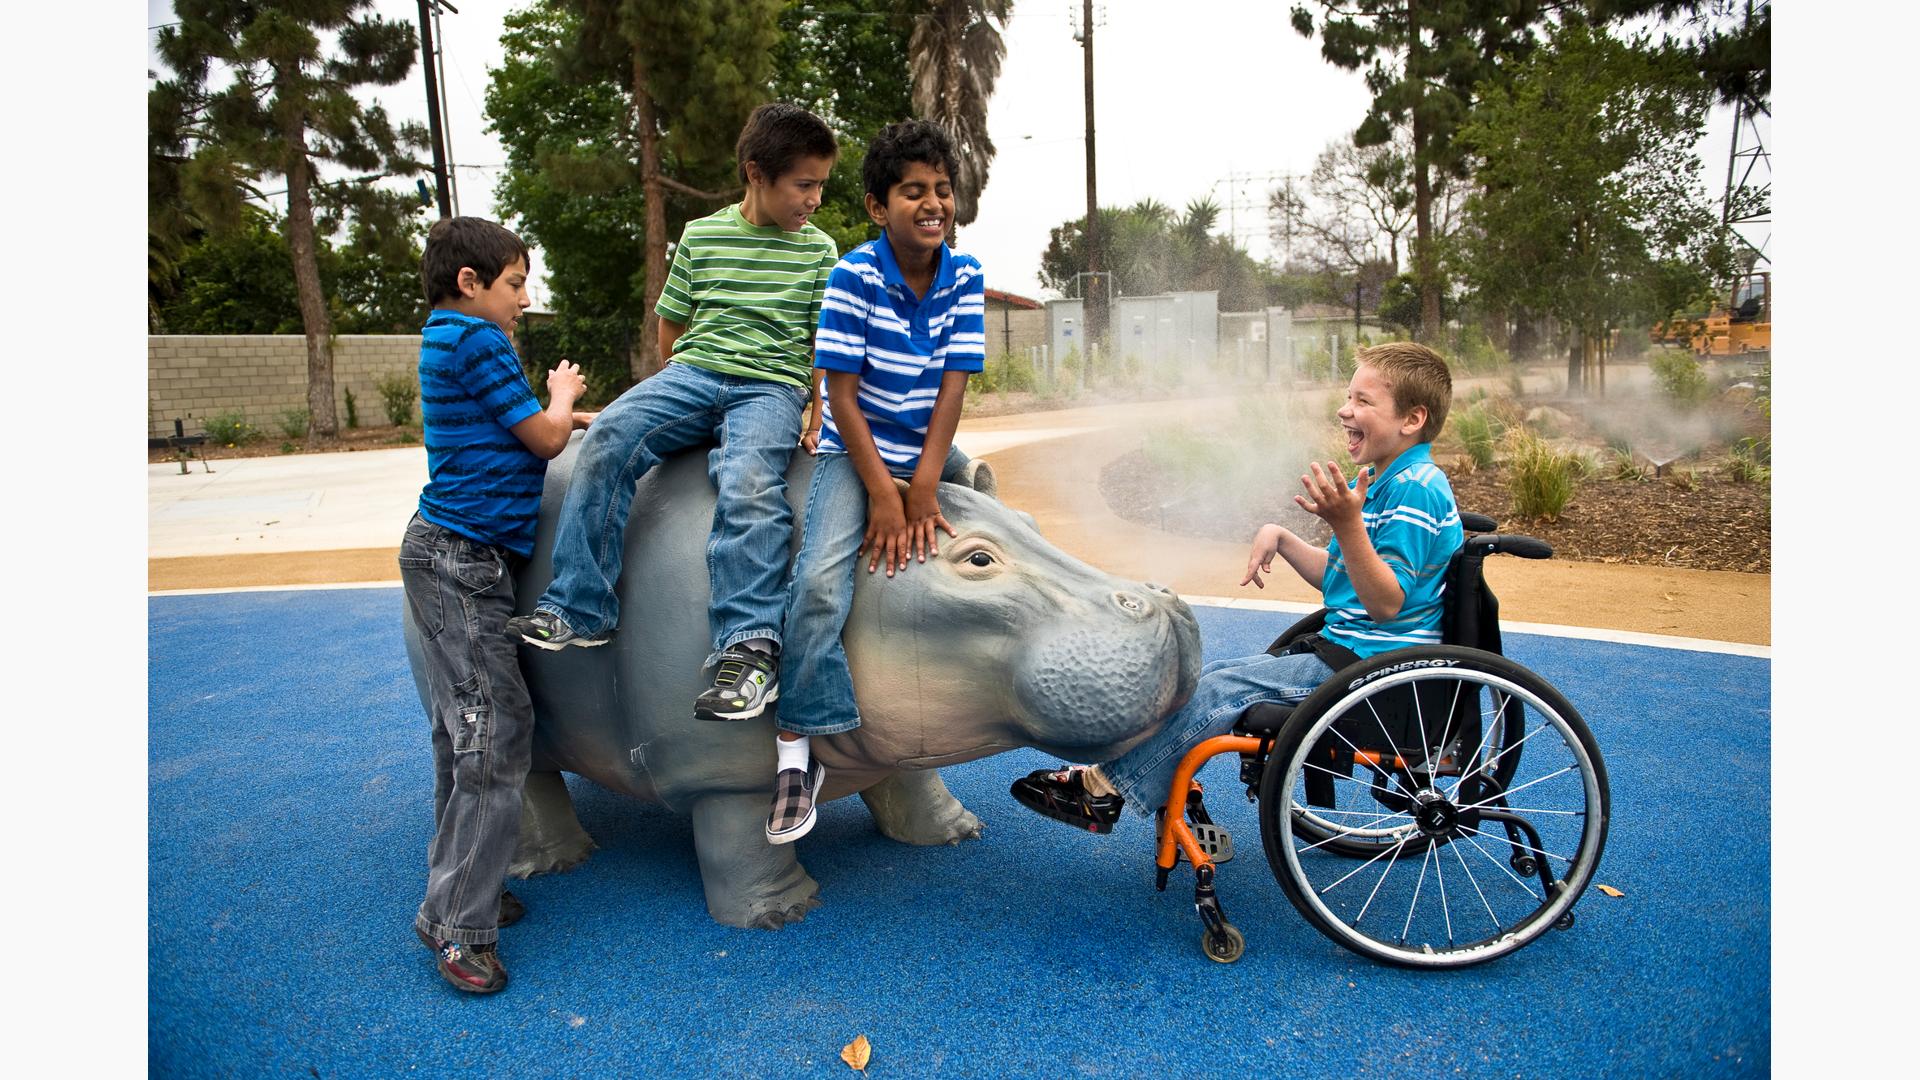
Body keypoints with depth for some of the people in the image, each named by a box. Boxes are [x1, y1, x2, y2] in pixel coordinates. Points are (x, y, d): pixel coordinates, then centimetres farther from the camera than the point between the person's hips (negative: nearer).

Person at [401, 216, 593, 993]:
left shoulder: (448, 339, 18)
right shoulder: (474, 340, -12)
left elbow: (513, 432, 23)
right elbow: (546, 439, -8)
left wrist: (572, 417, 14)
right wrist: (561, 396, 10)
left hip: (449, 553, 10)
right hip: (463, 557, -10)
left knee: (465, 732, 14)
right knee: (495, 737, -9)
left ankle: (457, 886, 25)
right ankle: (457, 924, -1)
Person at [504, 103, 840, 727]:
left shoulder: (818, 251, 11)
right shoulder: (701, 236, 13)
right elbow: (669, 328, 18)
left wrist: (818, 410, -2)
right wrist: (692, 378, 9)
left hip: (772, 387, -2)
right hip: (692, 371, 3)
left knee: (749, 485, -33)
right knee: (607, 440, -24)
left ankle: (749, 651, -36)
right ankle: (578, 608, -18)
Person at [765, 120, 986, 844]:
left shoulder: (966, 276, -3)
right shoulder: (855, 276, -13)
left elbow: (952, 387, -8)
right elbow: (842, 394, -14)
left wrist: (923, 490, -15)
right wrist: (883, 494, -19)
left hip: (931, 455, 6)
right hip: (855, 453, -5)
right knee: (820, 582, -24)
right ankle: (797, 753, -16)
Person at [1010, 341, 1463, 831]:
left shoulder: (1416, 489, -18)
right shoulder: (1380, 480, 14)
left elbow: (1387, 602, -25)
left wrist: (1347, 524, -36)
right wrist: (1281, 538, 5)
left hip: (1372, 663, -10)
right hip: (1343, 648, 10)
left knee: (1222, 688, -18)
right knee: (1203, 676, 3)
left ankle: (1106, 789, -12)